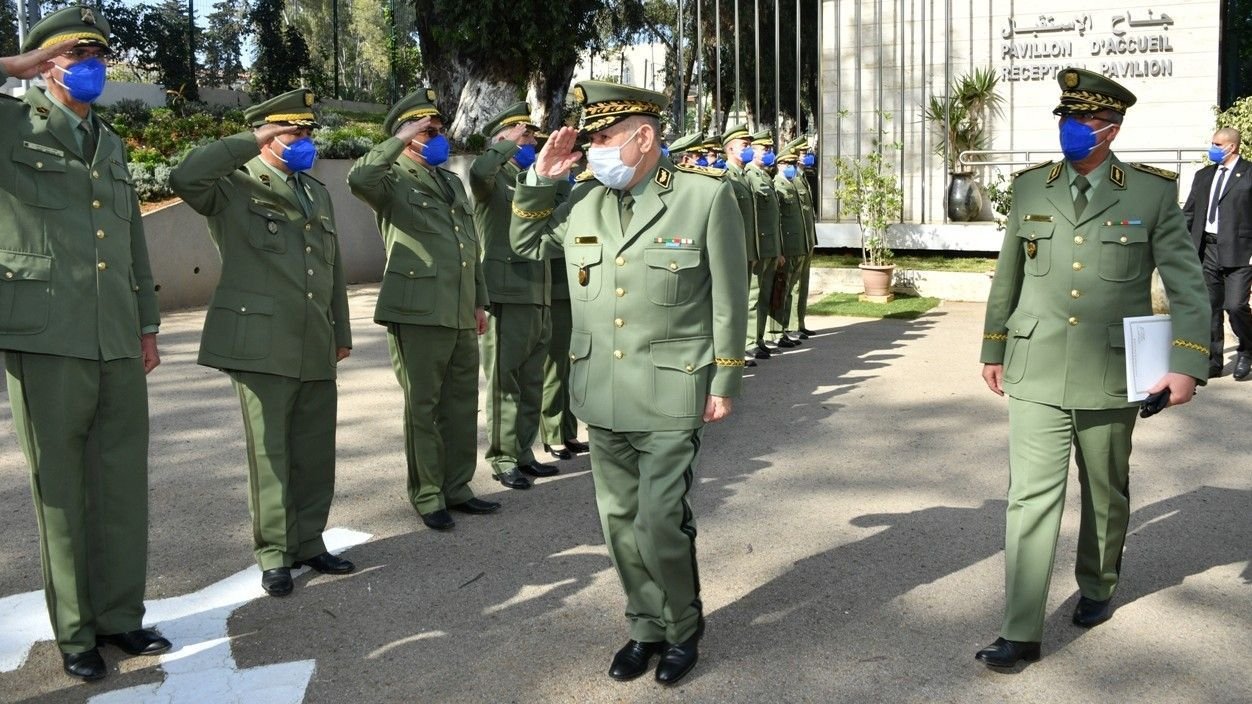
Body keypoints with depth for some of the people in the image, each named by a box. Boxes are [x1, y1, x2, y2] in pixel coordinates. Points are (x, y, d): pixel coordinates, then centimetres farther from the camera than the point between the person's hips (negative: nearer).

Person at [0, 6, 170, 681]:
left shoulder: (112, 144, 20)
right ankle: (75, 631, 15)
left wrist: (147, 324, 19)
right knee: (61, 490, 3)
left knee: (124, 484, 8)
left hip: (118, 344, 5)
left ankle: (120, 614, 21)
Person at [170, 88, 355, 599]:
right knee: (270, 453, 1)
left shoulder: (318, 192, 20)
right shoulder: (233, 185, -1)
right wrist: (250, 142, -17)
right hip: (261, 344, -6)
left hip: (317, 348, 6)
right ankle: (273, 555, 11)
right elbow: (184, 178, -24)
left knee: (316, 451, 10)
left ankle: (309, 542, 24)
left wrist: (341, 332, 20)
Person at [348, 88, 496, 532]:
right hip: (417, 313, -7)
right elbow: (358, 179, -28)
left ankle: (456, 488, 24)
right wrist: (401, 140, -19)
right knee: (422, 408, 1)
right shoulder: (393, 180, -2)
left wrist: (480, 301, 20)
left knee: (462, 406, 12)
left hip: (461, 315, 7)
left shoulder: (453, 182, 20)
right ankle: (427, 497, 11)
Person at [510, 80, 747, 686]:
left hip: (670, 398, -5)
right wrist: (540, 179, 5)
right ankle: (646, 627, 31)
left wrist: (724, 384, -5)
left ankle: (683, 630, 20)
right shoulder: (583, 201, 6)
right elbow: (525, 244, 20)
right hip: (602, 398, 5)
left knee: (660, 526, -5)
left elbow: (729, 299, -5)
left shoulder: (707, 195, -7)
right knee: (621, 522, 13)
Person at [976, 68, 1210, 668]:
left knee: (1105, 494, 16)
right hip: (1035, 374, 1)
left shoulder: (1153, 192, -2)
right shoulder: (1030, 187, 6)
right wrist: (993, 349, 18)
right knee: (1030, 498, -4)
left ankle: (1096, 588, 41)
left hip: (1110, 376, -1)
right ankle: (1021, 634, -1)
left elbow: (1186, 283, -2)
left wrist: (1187, 363, -11)